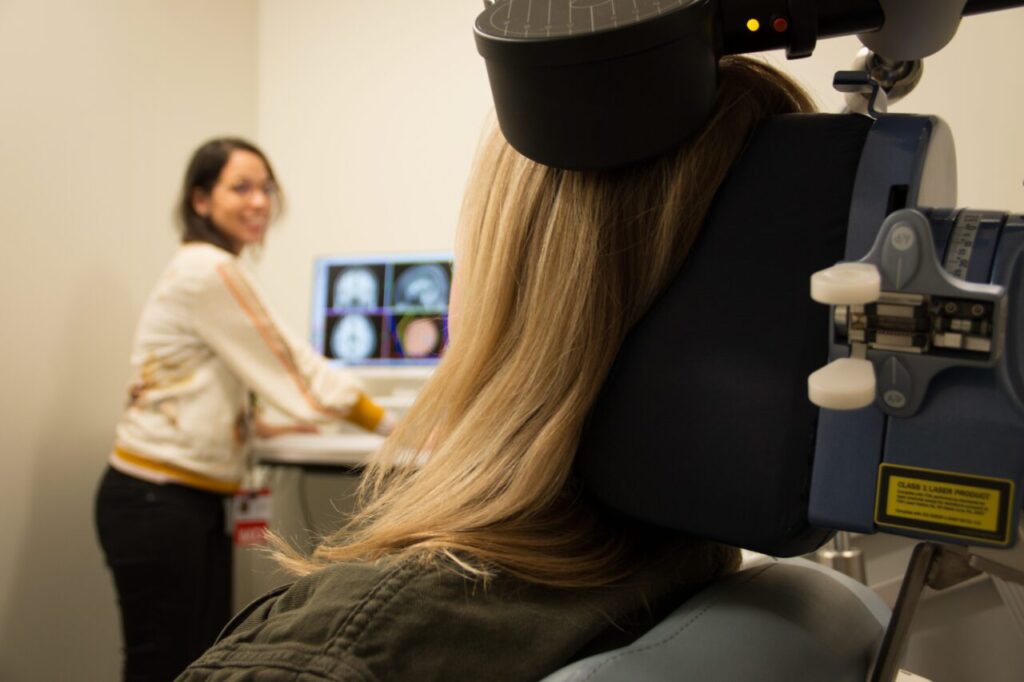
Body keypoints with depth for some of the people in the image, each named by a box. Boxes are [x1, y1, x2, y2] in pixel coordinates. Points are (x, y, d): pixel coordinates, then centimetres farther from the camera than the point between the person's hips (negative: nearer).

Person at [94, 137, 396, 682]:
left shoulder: (207, 269, 15)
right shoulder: (209, 272, -15)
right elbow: (292, 370, -15)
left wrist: (262, 428, 20)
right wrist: (399, 428, -9)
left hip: (194, 501, 9)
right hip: (155, 503, -9)